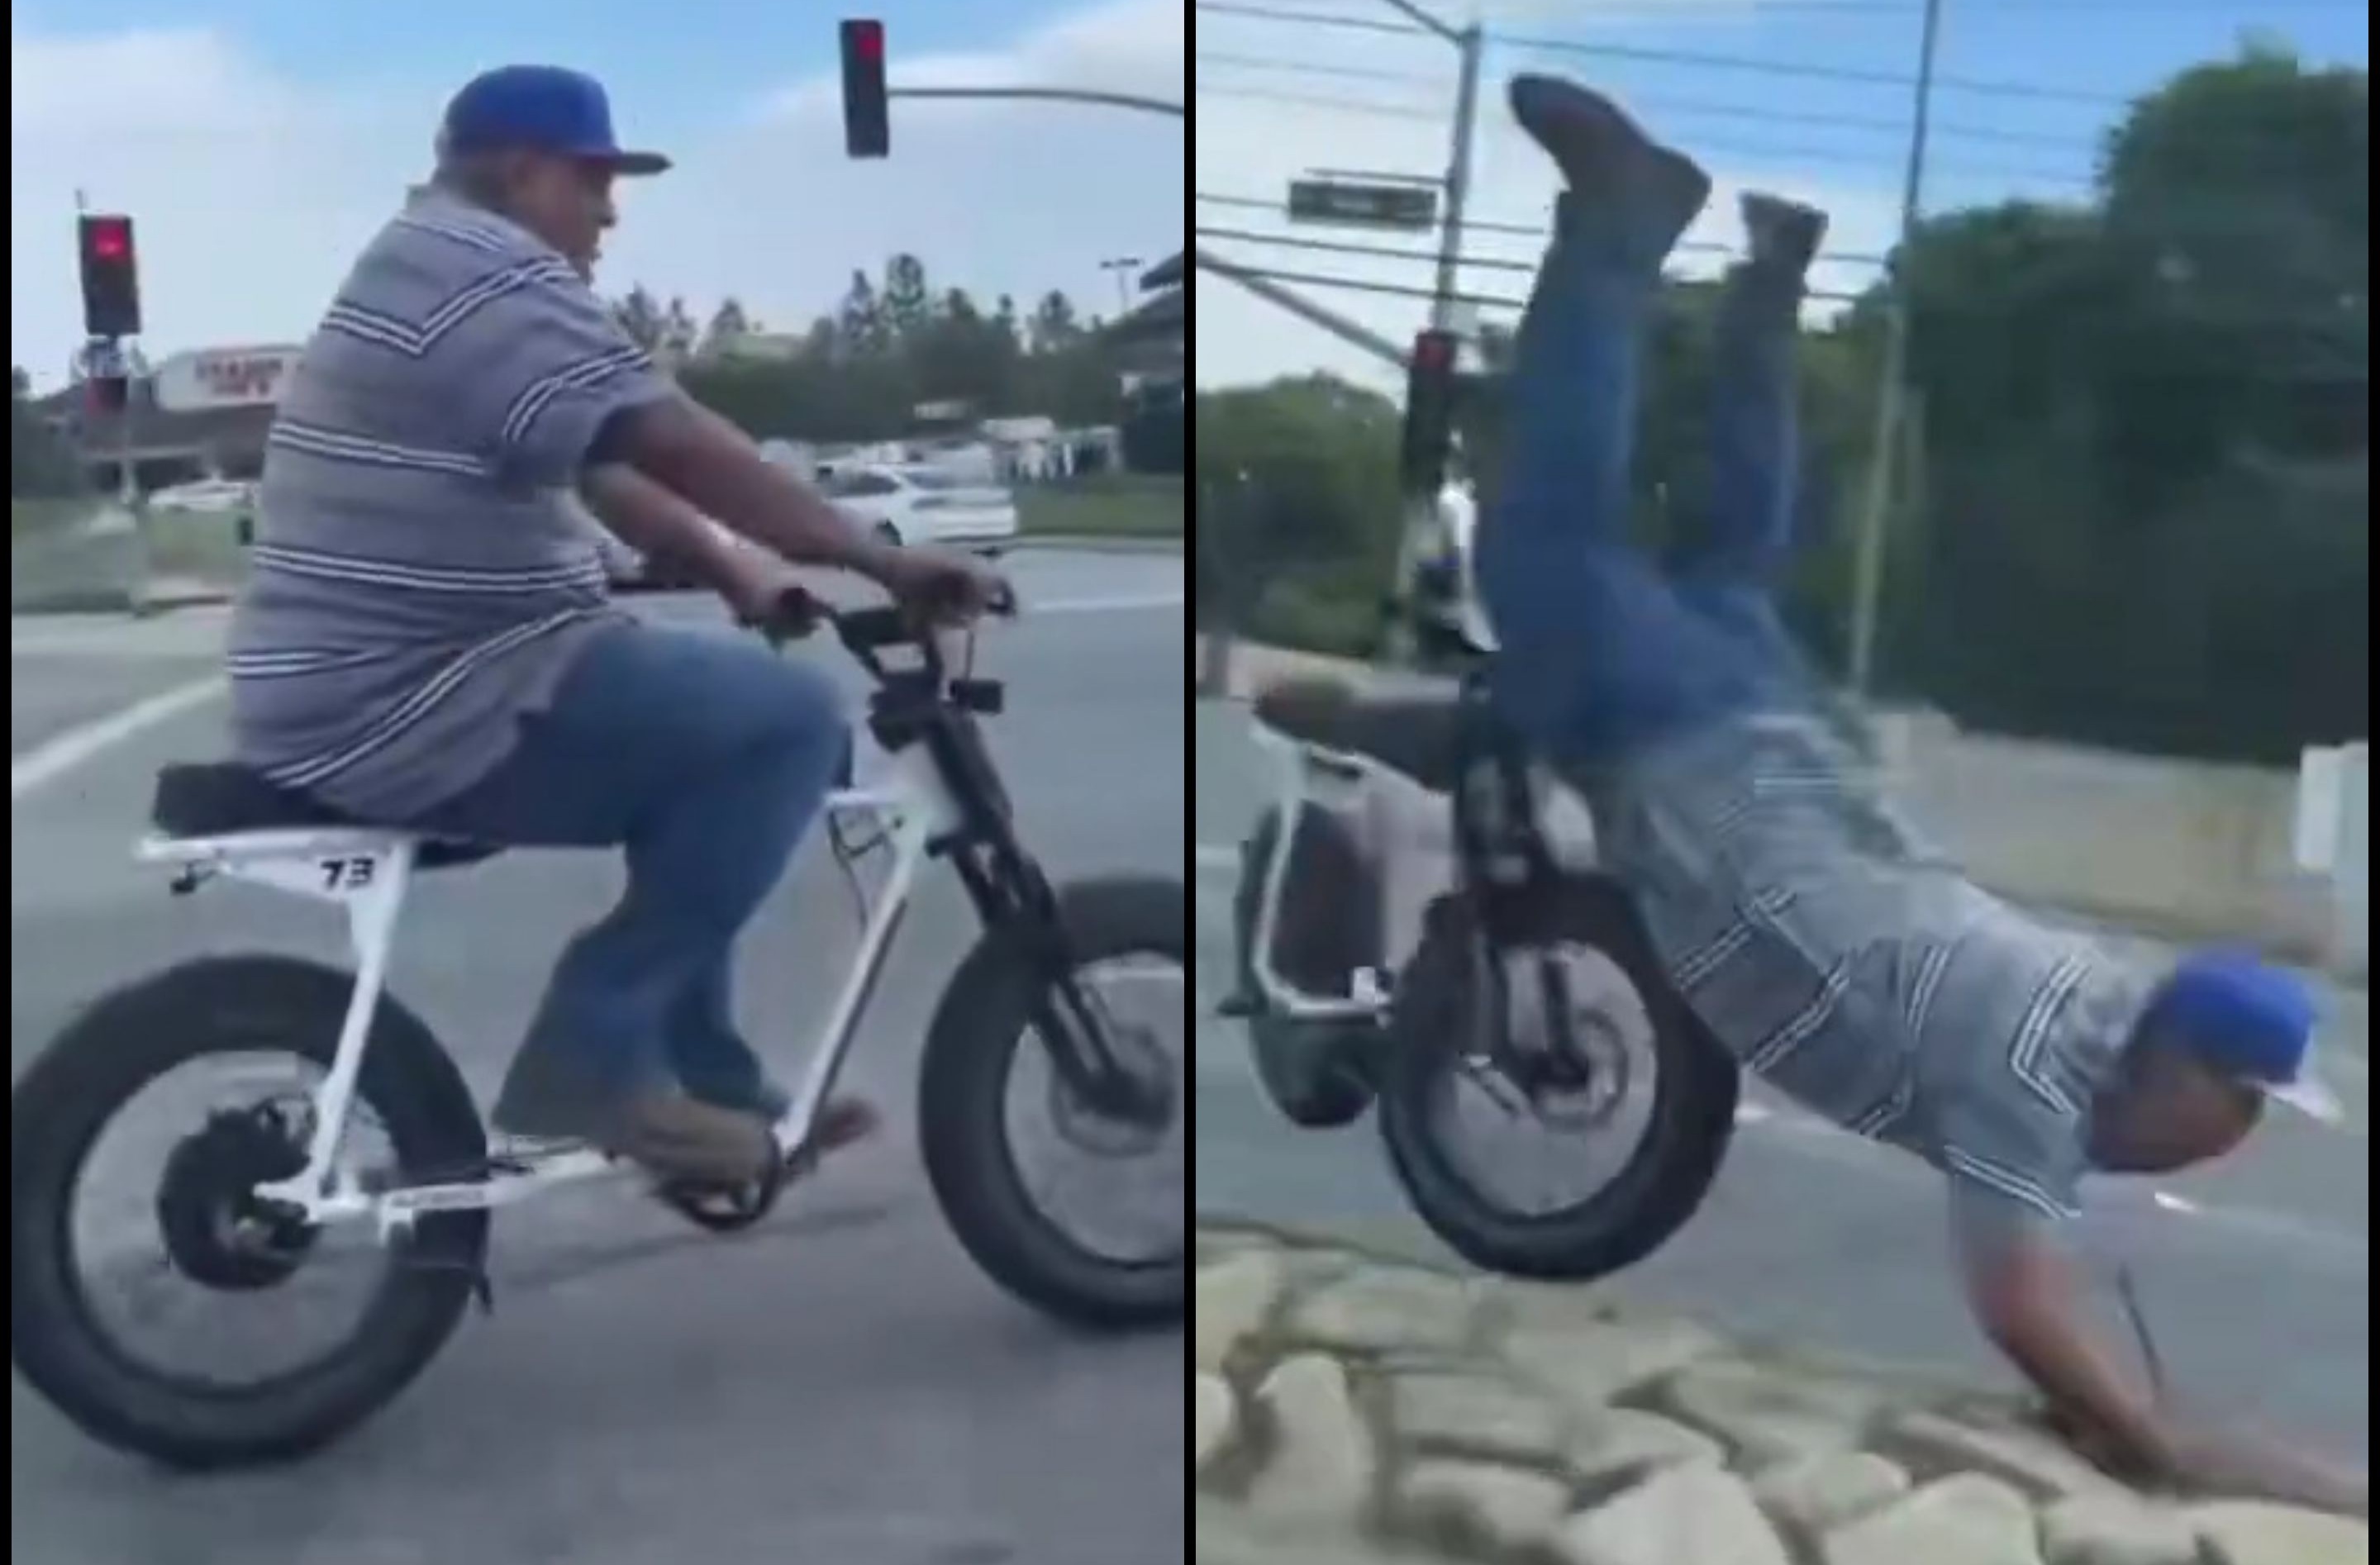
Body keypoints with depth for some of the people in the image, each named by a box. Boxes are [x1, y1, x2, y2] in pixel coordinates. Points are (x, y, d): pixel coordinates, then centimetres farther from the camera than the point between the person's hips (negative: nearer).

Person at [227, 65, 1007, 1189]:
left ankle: (706, 1075, 22)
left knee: (715, 708, 22)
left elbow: (608, 470, 22)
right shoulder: (487, 271, -13)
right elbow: (680, 449, -19)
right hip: (413, 711, -11)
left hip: (358, 697, 11)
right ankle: (592, 1055, -9)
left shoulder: (431, 273, 23)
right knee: (789, 716, -15)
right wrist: (884, 563, -13)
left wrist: (736, 572, 13)